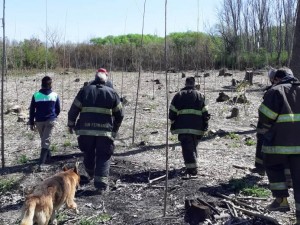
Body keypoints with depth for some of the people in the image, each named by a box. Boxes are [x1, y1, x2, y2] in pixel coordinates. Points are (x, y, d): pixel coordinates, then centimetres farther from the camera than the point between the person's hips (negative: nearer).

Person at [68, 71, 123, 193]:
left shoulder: (85, 90, 6)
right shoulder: (112, 93, 6)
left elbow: (73, 110, 6)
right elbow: (119, 114, 9)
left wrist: (71, 125, 20)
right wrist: (115, 130, 23)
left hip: (86, 130, 2)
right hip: (105, 132, -1)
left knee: (88, 154, 22)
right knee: (103, 157, 5)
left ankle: (91, 174, 43)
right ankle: (101, 185, -1)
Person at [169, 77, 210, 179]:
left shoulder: (178, 95, 6)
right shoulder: (200, 95, 10)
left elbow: (172, 111, 4)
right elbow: (205, 113, 9)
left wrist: (173, 124, 12)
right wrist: (205, 124, 16)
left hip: (183, 127, -3)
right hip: (196, 127, 3)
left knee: (187, 147, -7)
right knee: (193, 147, 18)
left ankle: (191, 170, -19)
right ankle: (192, 168, 30)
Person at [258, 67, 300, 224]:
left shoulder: (275, 91, -5)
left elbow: (265, 117, -9)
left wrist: (268, 130, 10)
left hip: (279, 140, -4)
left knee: (274, 168, 20)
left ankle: (281, 200, 17)